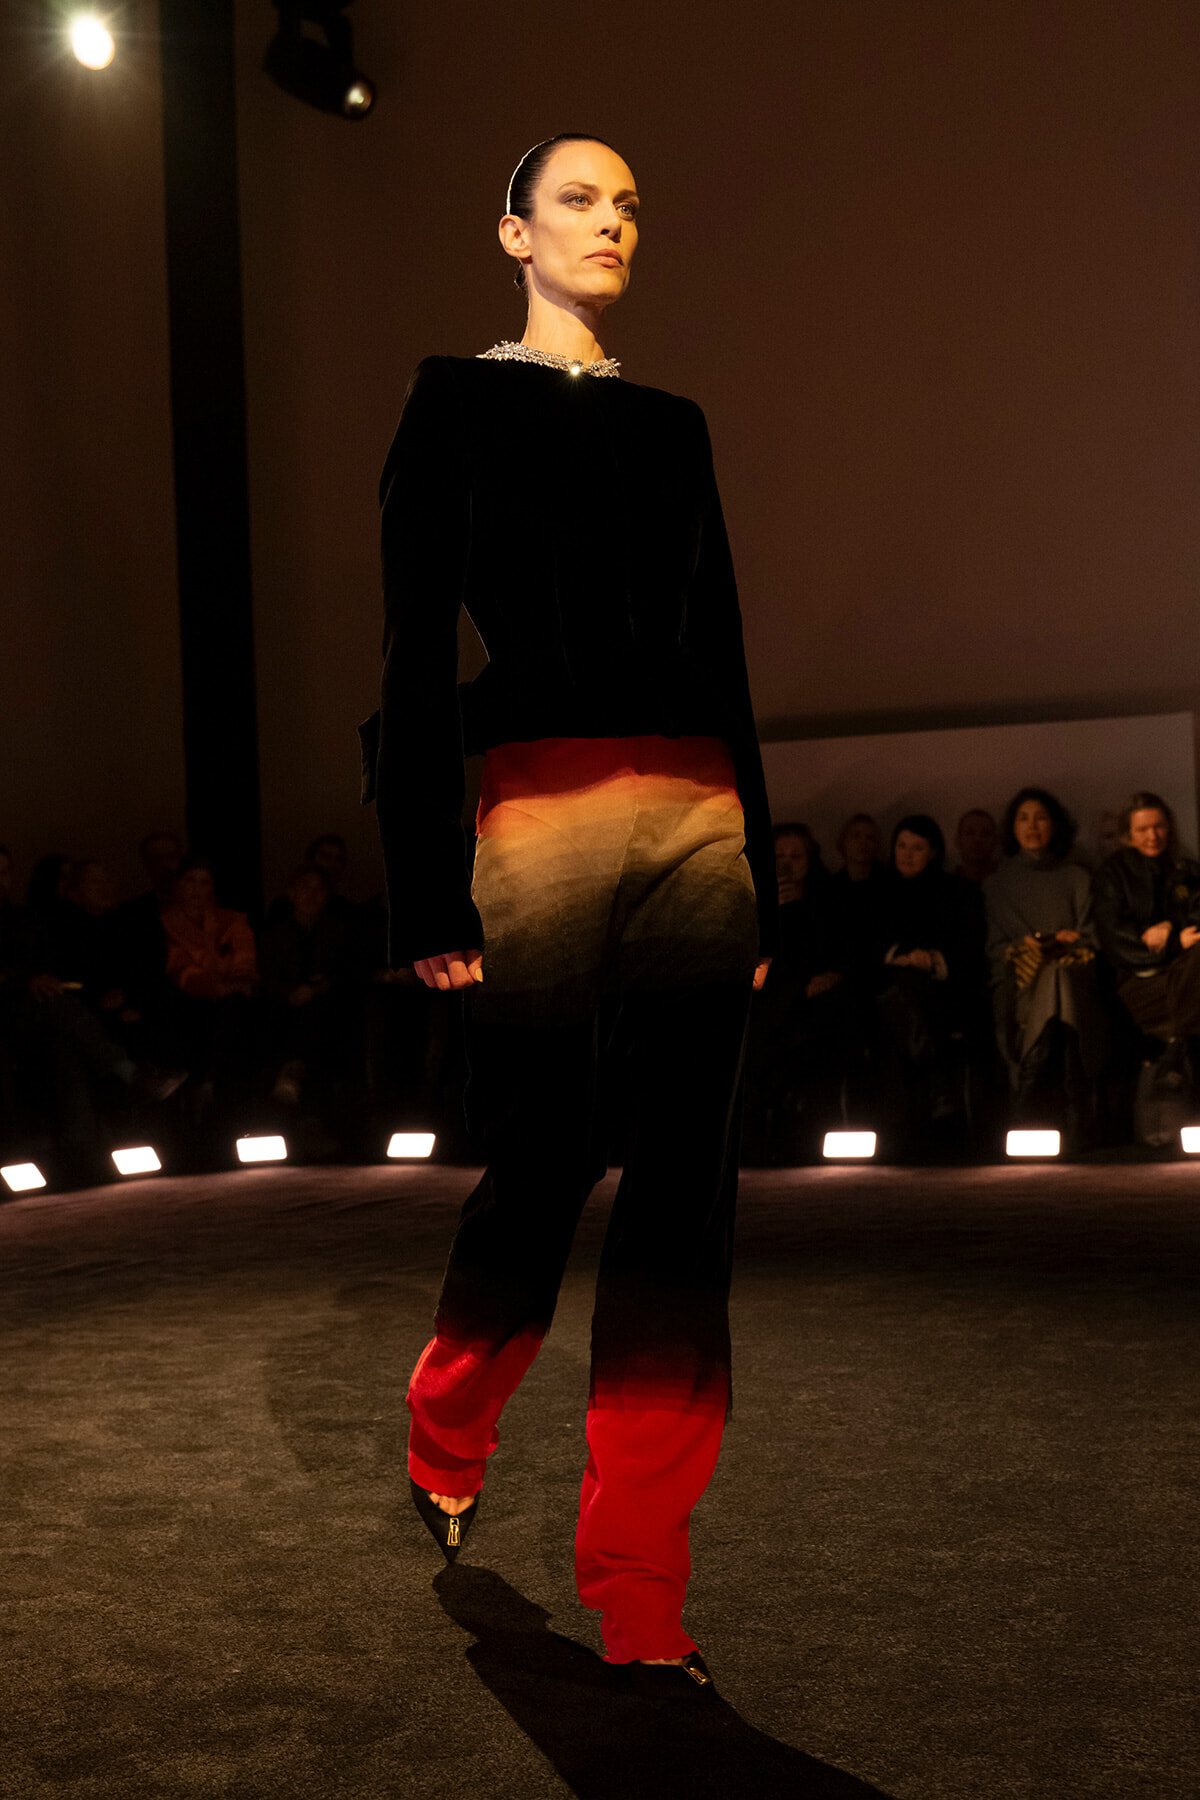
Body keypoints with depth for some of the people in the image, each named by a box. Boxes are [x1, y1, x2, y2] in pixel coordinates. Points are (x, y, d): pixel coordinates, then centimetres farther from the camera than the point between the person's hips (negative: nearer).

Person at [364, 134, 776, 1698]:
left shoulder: (673, 422, 21)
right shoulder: (459, 398, 7)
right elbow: (418, 651, -1)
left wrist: (758, 860, 13)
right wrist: (430, 891, -8)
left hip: (700, 819, 4)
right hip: (544, 814, -4)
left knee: (685, 1190, -1)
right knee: (548, 1160, 2)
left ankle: (643, 1606, 6)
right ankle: (444, 1449, 34)